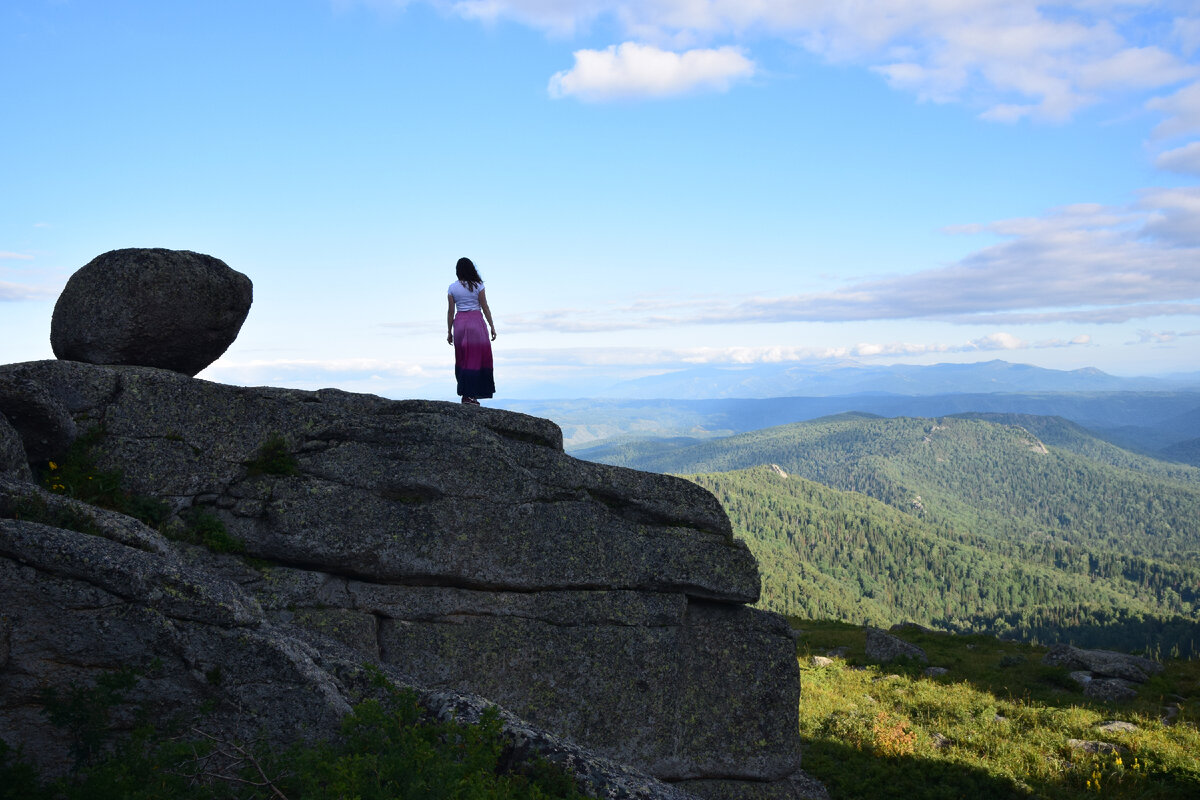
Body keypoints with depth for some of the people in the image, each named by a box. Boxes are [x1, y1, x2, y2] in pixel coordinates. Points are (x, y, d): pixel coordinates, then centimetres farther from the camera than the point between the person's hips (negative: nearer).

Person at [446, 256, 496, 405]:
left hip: (459, 322, 3)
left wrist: (449, 331, 10)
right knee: (476, 358, 1)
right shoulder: (477, 285, -3)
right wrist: (492, 326, 4)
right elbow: (485, 308, -2)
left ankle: (465, 393, 12)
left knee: (462, 359, 12)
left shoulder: (452, 288, 3)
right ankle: (470, 395, -3)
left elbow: (451, 311, 4)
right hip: (476, 322, -3)